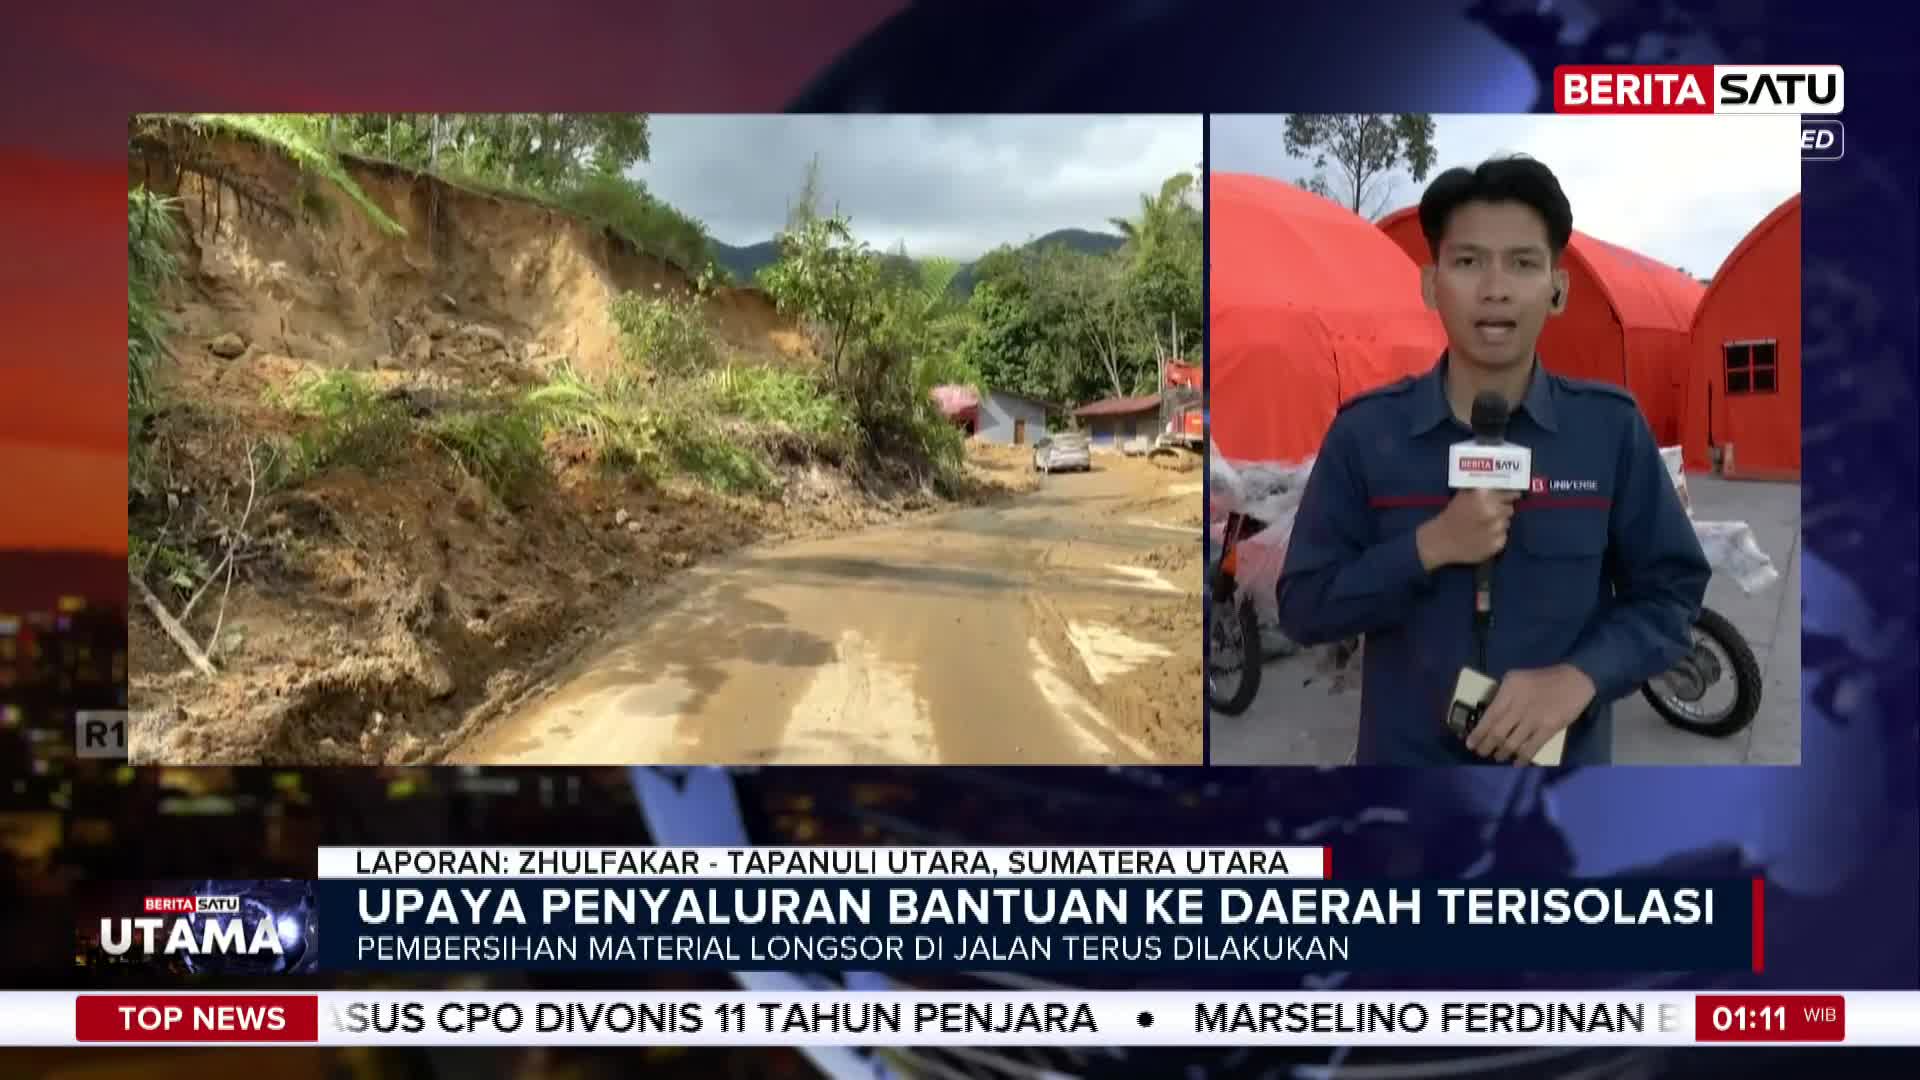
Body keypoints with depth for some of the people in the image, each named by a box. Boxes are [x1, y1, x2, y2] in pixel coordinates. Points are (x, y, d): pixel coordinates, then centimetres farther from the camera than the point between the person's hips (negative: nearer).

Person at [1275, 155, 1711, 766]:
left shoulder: (1612, 429, -5)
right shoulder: (1365, 432, -7)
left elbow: (1670, 595, -1)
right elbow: (1303, 609, -7)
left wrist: (1579, 676, -18)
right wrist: (1427, 547, -20)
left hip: (1560, 758, 0)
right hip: (1405, 754, 0)